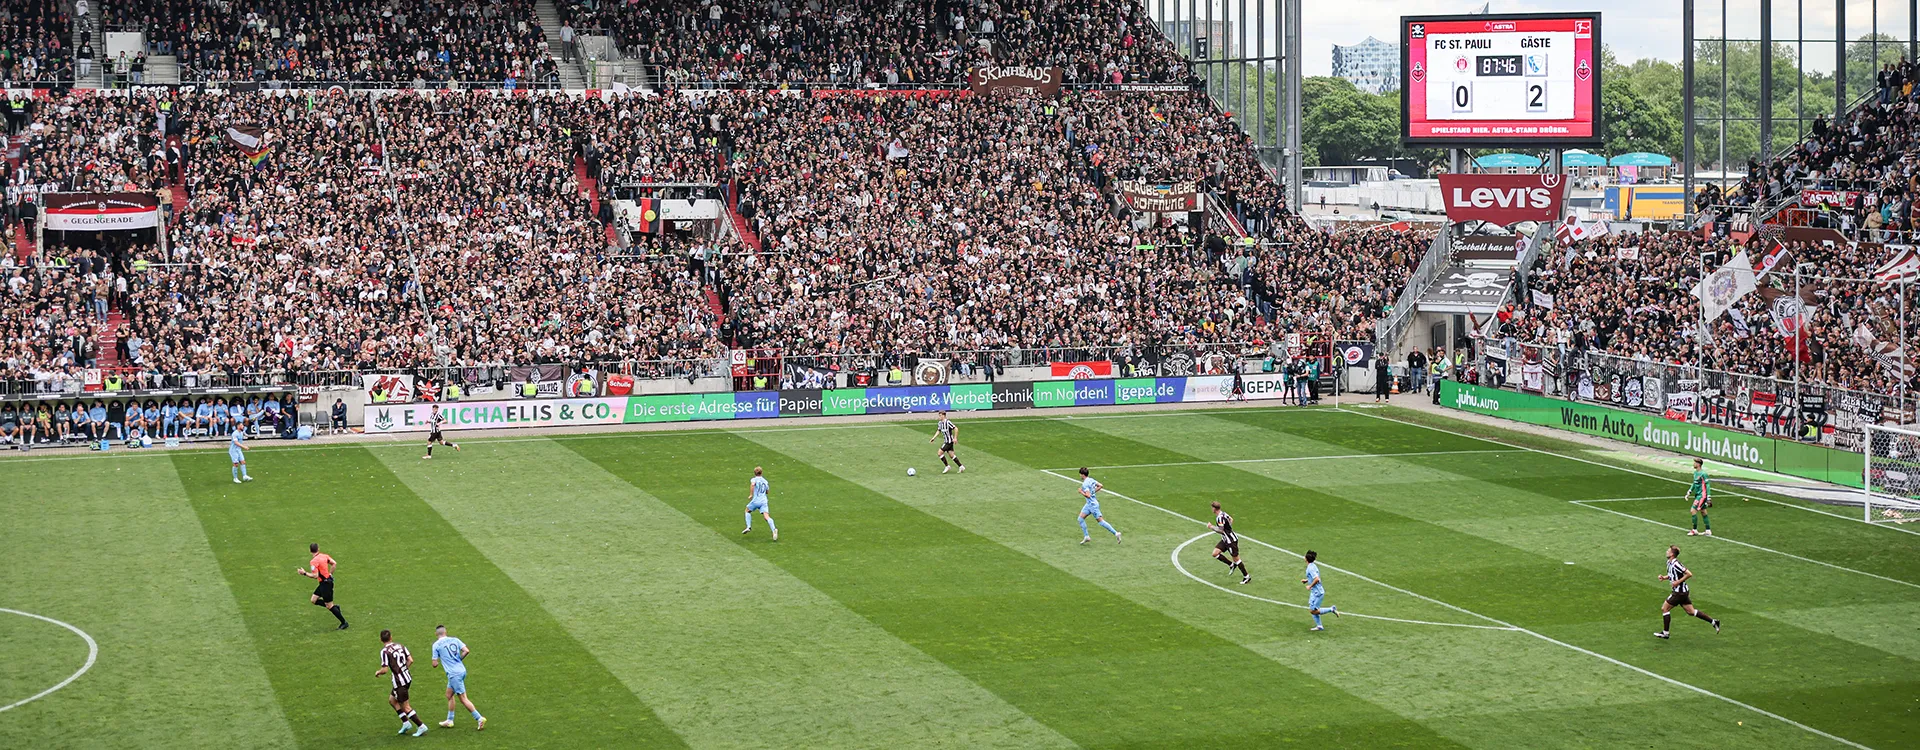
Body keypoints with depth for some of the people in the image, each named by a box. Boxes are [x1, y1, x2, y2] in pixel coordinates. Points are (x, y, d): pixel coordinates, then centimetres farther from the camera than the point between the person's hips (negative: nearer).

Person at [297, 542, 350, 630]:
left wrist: (304, 573, -15)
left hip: (326, 583, -9)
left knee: (329, 605, 0)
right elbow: (334, 563, 3)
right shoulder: (324, 556, 3)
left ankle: (344, 623, 6)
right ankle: (335, 607, 18)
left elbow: (315, 576, -24)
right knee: (314, 600, 17)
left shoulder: (313, 562, -20)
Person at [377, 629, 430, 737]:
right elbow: (410, 660, 4)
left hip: (399, 681, -8)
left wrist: (378, 673, 5)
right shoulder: (400, 646, 6)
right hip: (407, 677, 8)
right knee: (392, 700, 23)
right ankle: (406, 722, 20)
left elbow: (385, 670, -17)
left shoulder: (384, 651, -14)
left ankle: (421, 726, 1)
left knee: (406, 707, 2)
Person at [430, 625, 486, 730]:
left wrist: (436, 662, 18)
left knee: (463, 699, -2)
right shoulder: (455, 640, 6)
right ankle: (449, 721, 26)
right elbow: (466, 651, -3)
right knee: (449, 695, 20)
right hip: (461, 670, 7)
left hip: (454, 674, -7)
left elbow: (435, 664, -6)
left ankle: (479, 718, -5)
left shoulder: (436, 645, -6)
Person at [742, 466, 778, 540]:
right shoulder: (765, 481, 19)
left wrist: (751, 494, -15)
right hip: (764, 501, 3)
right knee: (766, 516, -11)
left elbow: (752, 484, -22)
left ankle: (749, 527, 12)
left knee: (747, 511, 24)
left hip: (756, 500, -3)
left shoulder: (754, 479, 3)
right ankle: (773, 529, -34)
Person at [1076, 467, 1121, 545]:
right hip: (1089, 504, 10)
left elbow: (1088, 495, -29)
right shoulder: (1091, 480, 6)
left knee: (1101, 521, -4)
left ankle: (1116, 533, -1)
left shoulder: (1085, 484, -22)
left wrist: (1081, 492, -14)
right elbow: (1101, 486, 12)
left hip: (1092, 505, -10)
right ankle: (1086, 536, 11)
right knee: (1081, 519, 9)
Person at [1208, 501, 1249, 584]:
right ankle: (1231, 564, 15)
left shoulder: (1220, 518, -25)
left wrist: (1211, 527, -16)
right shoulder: (1223, 513, 3)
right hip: (1225, 540, 10)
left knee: (1236, 559, 0)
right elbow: (1231, 519, 20)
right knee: (1215, 553, 5)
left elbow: (1221, 530, -27)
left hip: (1231, 540, -10)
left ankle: (1247, 576, 12)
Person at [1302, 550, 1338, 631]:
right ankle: (1319, 626, 16)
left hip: (1317, 592, -10)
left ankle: (1331, 609, -4)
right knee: (1312, 609, 14)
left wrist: (1310, 586, -19)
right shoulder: (1313, 566, 9)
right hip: (1315, 592, 10)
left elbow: (1316, 579, -31)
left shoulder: (1311, 568, -21)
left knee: (1313, 611, -5)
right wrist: (1306, 580, 14)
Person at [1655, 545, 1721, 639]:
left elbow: (1689, 574, -24)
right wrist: (1664, 577, 5)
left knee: (1665, 608, -1)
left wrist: (1678, 582, -21)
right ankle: (1713, 622, 18)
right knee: (1691, 611, 14)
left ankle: (1665, 633, 6)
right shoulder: (1669, 563, 7)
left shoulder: (1675, 564, -23)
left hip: (1680, 592, -10)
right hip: (1683, 591, 10)